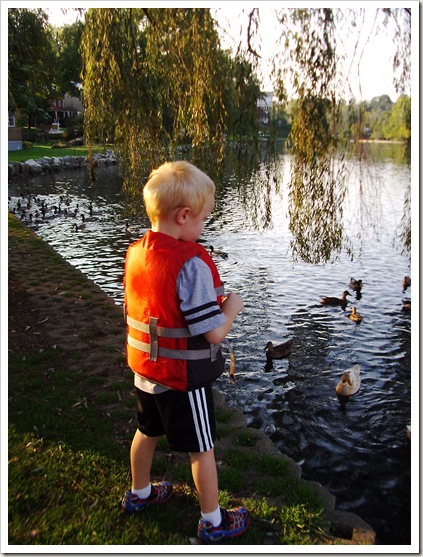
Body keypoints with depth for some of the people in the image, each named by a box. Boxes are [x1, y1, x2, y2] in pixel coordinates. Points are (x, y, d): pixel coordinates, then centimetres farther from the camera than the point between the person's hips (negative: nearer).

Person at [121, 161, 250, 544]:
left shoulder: (135, 252, -3)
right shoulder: (191, 262, -27)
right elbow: (214, 332, -28)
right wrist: (232, 306, -8)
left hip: (145, 367, 7)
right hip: (184, 376, -7)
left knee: (147, 431, 27)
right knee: (201, 449, 12)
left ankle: (139, 493, 50)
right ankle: (213, 523, 31)